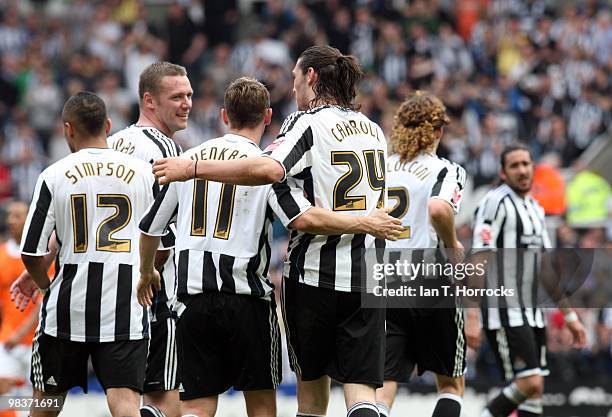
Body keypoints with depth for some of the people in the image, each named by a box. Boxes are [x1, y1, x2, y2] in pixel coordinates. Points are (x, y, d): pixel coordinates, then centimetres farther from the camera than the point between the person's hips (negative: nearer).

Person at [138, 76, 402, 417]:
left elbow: (151, 227, 17)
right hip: (246, 296, -3)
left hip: (194, 299, 3)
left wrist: (147, 273, 35)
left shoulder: (190, 159, 9)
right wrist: (365, 224, -9)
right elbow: (303, 219, -20)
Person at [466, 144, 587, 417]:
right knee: (529, 384, -17)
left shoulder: (535, 208, 18)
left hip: (532, 314, 8)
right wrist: (471, 317, -23)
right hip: (505, 313, -8)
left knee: (534, 389, 4)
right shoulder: (496, 203, -9)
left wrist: (569, 315, 21)